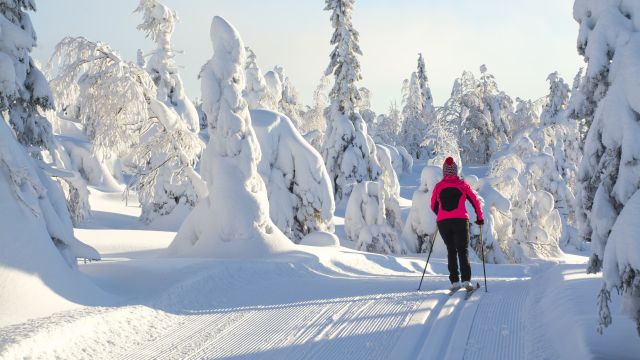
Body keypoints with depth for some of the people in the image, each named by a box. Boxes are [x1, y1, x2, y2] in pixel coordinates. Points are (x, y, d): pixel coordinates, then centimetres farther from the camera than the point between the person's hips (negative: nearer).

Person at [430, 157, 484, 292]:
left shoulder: (438, 186, 9)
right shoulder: (462, 184, 5)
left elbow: (433, 207, 19)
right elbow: (475, 201, 8)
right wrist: (480, 218, 21)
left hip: (442, 222, 2)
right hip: (460, 220, -2)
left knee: (451, 250, 13)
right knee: (463, 250, 3)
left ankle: (454, 281, 3)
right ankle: (466, 280, -11)